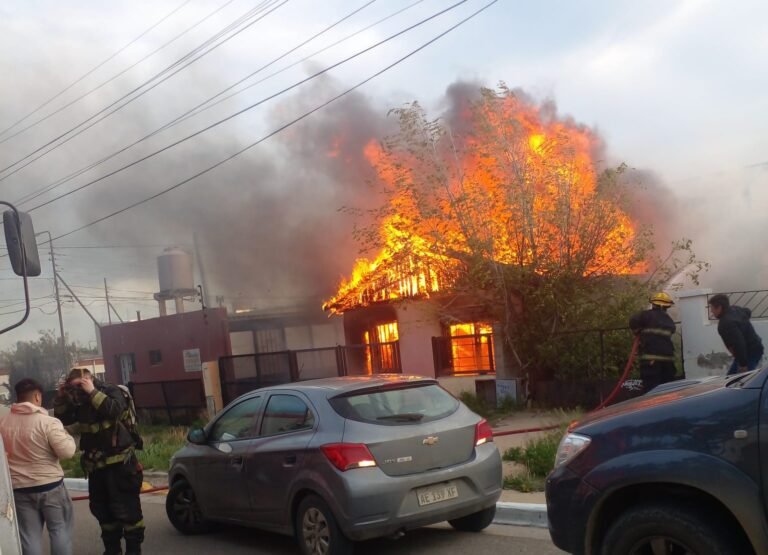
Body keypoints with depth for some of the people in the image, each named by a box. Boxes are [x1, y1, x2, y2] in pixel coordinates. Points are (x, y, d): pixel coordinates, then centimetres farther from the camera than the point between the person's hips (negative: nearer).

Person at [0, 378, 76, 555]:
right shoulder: (48, 422, -17)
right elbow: (67, 452, -17)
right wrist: (67, 436, 1)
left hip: (19, 489, 4)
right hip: (50, 486, -3)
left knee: (29, 536, 10)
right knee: (59, 530, 10)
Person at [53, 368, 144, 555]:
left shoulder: (111, 391, -11)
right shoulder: (79, 401, 7)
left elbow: (114, 410, -30)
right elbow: (63, 419, 8)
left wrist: (92, 392, -28)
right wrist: (61, 397, -5)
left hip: (119, 462, -7)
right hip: (95, 465, 7)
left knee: (126, 508, -5)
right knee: (101, 509, 13)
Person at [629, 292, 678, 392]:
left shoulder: (648, 315, -1)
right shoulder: (670, 321, 20)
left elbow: (633, 321, -12)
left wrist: (639, 333, 7)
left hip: (651, 359, -6)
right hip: (668, 359, 6)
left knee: (651, 391, -8)